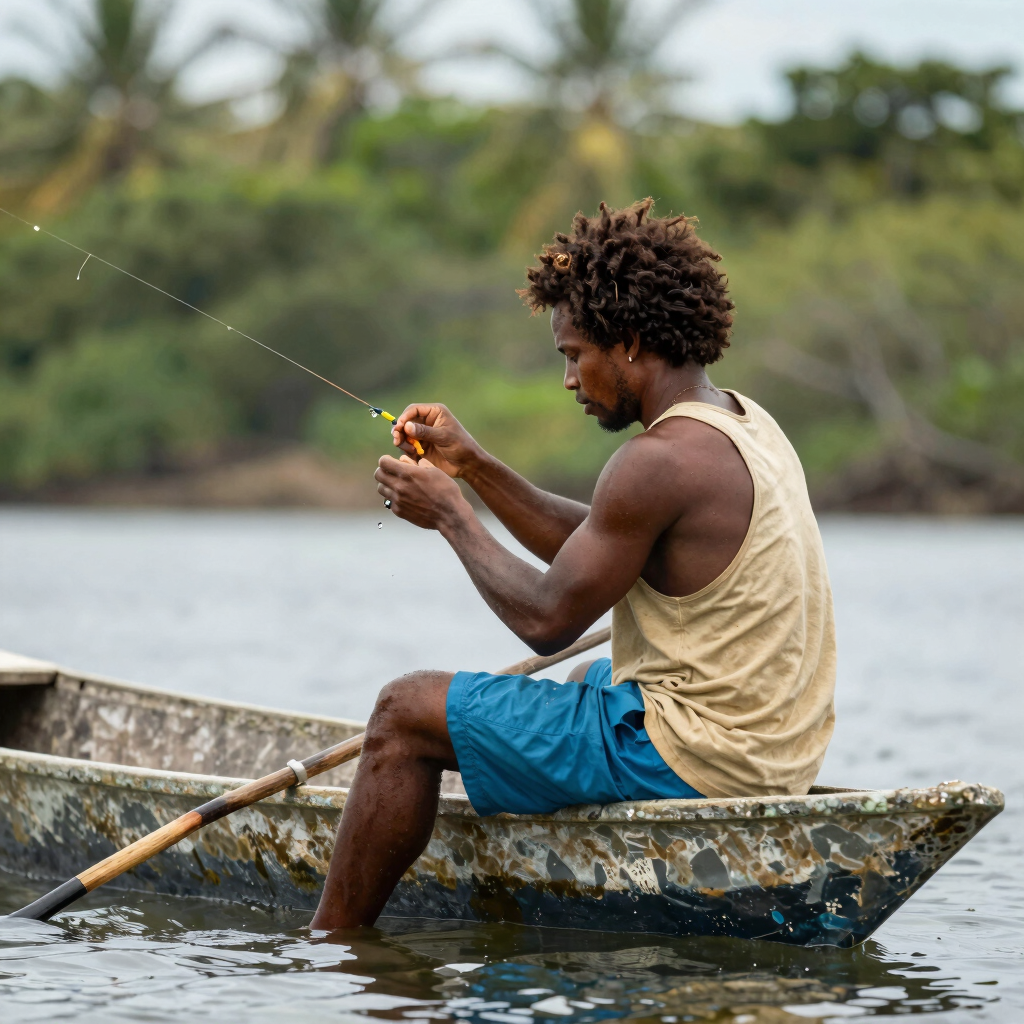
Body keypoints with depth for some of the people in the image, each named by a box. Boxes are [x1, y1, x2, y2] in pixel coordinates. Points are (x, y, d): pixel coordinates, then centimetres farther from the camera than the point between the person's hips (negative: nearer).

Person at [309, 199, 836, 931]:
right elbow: (591, 549, 18)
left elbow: (547, 620, -17)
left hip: (688, 758, -10)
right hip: (776, 752, 10)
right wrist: (473, 467, 13)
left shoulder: (660, 460, -21)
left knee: (407, 712, -1)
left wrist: (450, 515, -3)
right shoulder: (745, 423, 9)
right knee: (583, 680, 39)